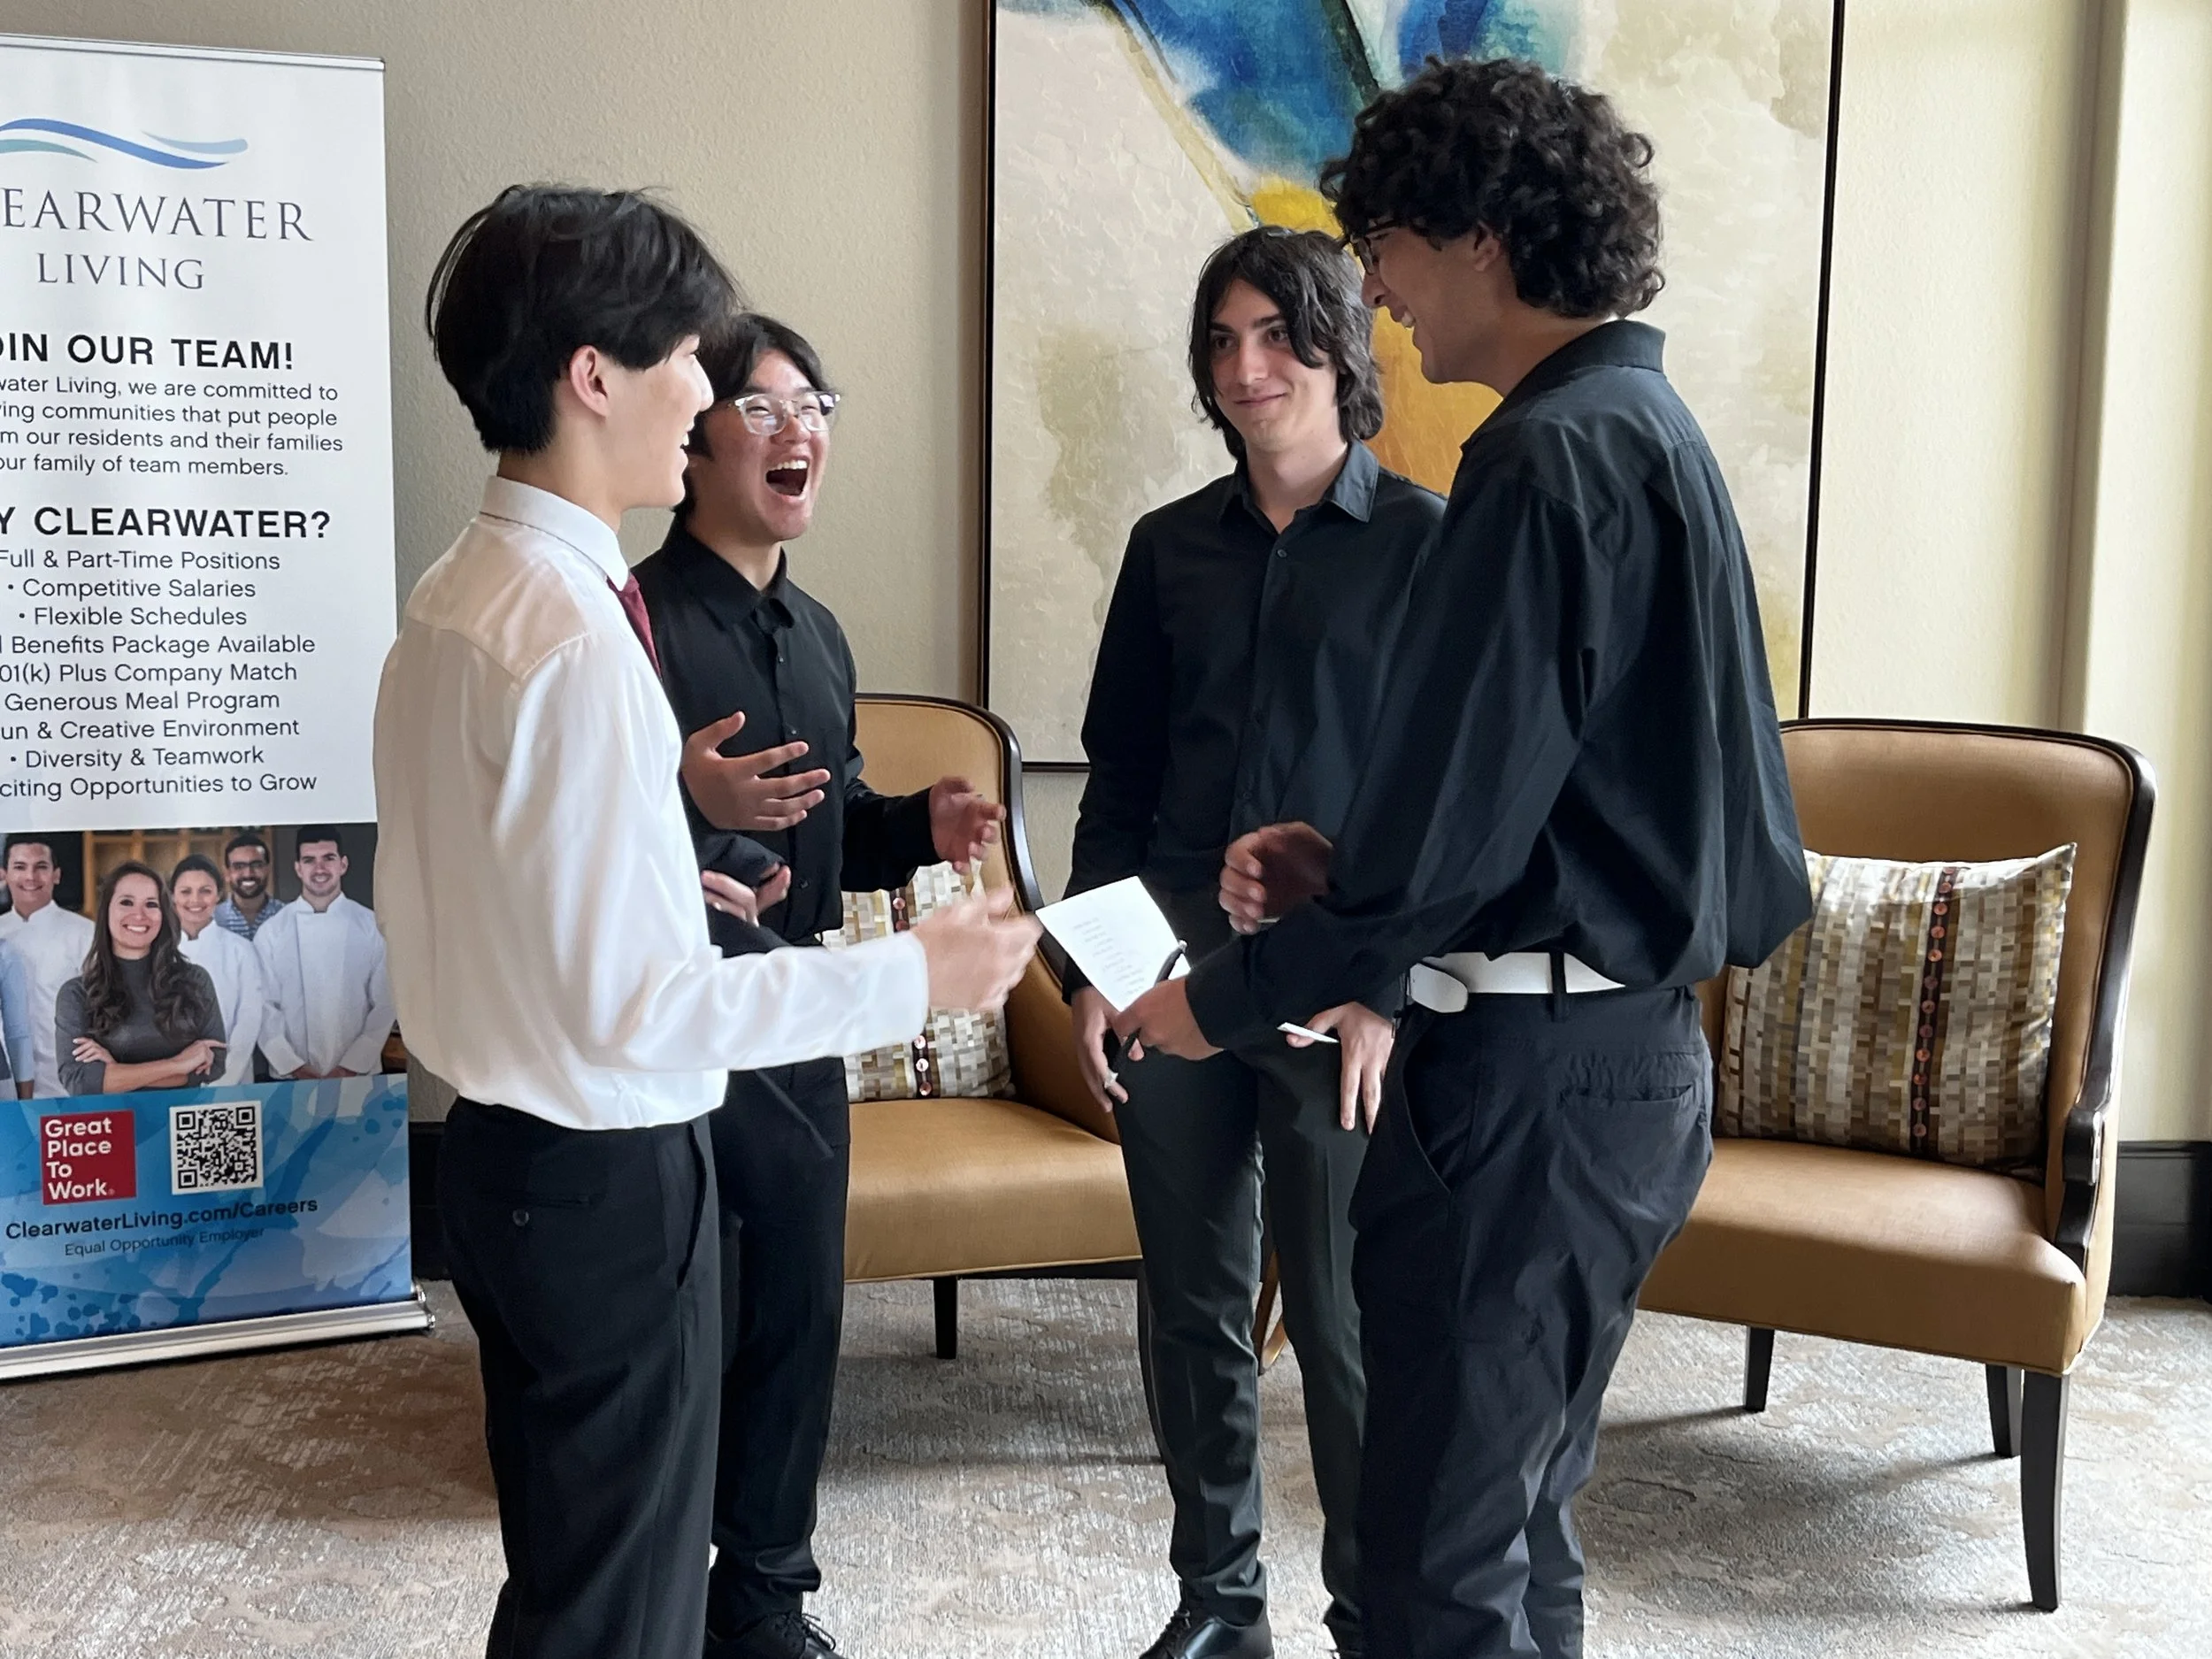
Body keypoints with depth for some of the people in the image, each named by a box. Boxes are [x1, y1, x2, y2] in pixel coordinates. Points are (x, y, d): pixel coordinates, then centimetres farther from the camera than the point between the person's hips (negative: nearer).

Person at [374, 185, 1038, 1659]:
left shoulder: (452, 600, 5)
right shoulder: (579, 633, -23)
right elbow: (633, 1005, -25)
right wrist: (916, 976, -20)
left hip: (511, 1147, 9)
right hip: (608, 1174, -9)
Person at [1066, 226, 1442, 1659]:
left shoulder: (1424, 543, -3)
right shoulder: (1171, 547, 10)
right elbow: (1120, 773, 13)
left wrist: (1391, 990, -12)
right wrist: (1094, 967, 6)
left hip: (1340, 993, -4)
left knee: (1343, 1328, 3)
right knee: (1194, 1311, 13)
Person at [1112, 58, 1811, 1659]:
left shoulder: (1549, 461, -17)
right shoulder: (1653, 430, 14)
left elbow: (1450, 849, -20)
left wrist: (1226, 998, -7)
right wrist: (1346, 862, 9)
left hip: (1532, 1075, -10)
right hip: (1632, 1046, 10)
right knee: (1524, 1517, 21)